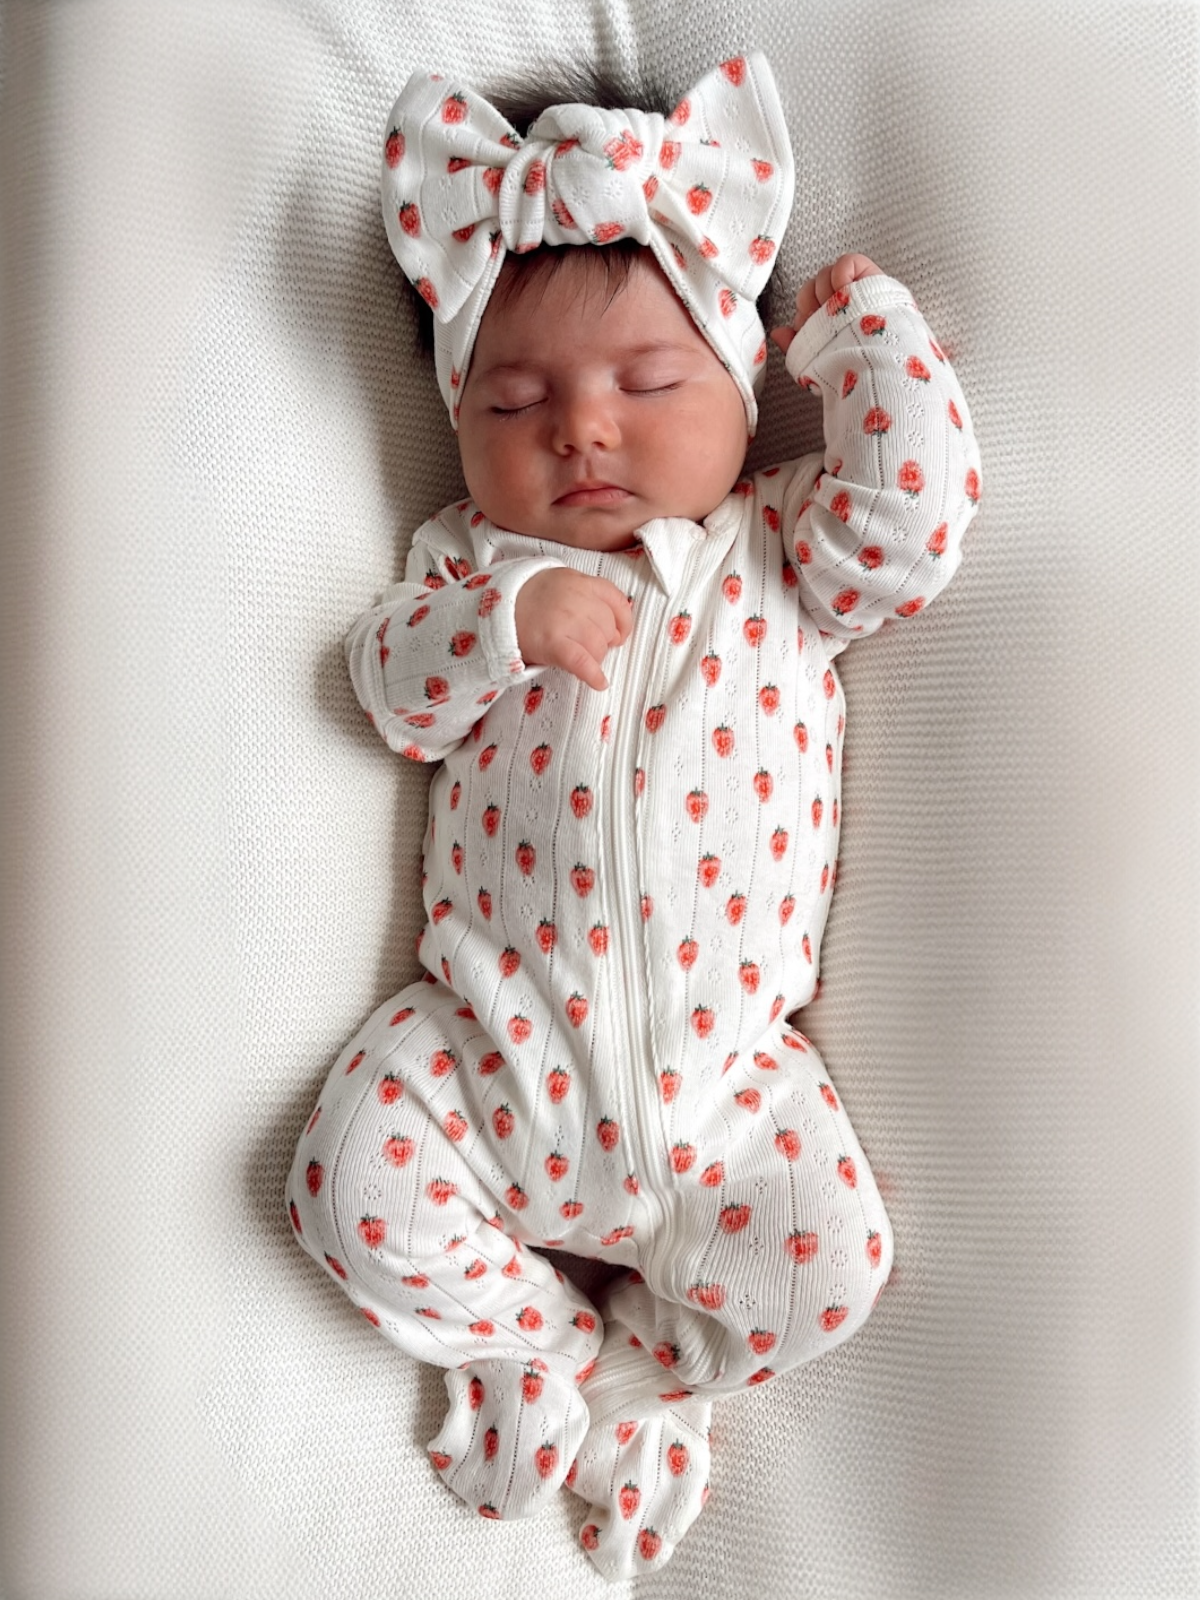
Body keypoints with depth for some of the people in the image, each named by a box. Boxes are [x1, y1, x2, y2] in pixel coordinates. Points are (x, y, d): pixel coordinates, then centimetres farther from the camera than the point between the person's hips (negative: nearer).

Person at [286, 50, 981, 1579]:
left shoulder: (778, 550, 5)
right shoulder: (474, 562, 7)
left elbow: (916, 510, -8)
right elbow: (395, 687, -4)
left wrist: (862, 321, 0)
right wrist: (508, 616, -22)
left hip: (718, 1066, 0)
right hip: (490, 1045, 1)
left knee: (825, 1260, -11)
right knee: (352, 1184, -11)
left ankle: (627, 1381, 18)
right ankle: (542, 1339, 17)